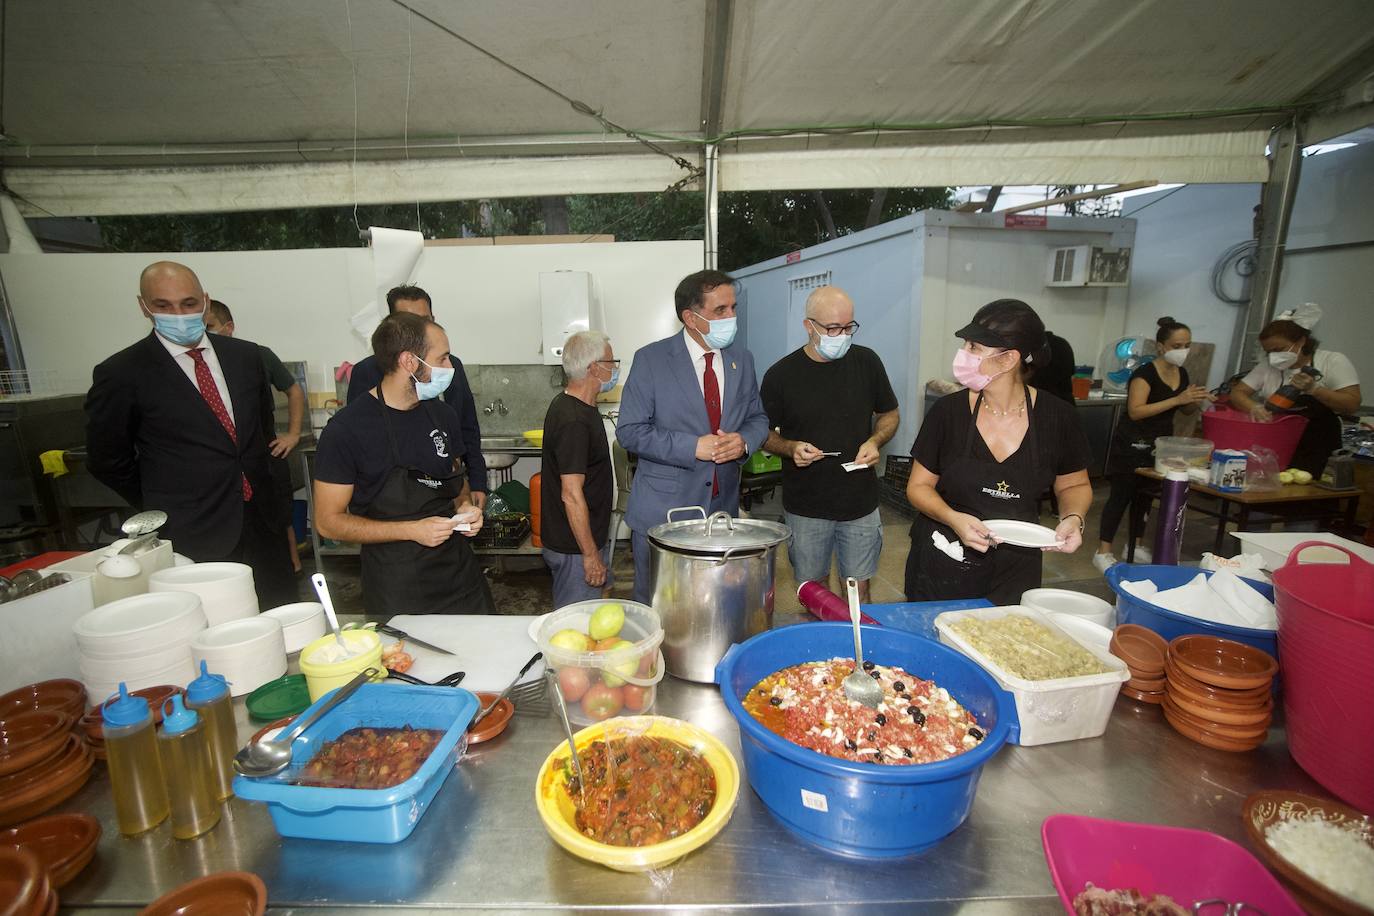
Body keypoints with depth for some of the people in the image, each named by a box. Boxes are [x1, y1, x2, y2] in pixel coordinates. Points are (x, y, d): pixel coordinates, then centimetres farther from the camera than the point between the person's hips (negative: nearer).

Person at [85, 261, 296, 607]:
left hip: (262, 524, 4)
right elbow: (107, 461, 3)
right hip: (191, 540, -4)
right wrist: (163, 508, 7)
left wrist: (255, 480, 13)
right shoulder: (121, 374, -6)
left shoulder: (245, 356, 6)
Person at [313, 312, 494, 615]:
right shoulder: (346, 428, -14)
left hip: (459, 570, 5)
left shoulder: (443, 414, 3)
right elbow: (328, 521, -10)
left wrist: (465, 507, -4)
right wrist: (412, 530, -19)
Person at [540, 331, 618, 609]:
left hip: (586, 536, 10)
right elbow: (572, 495, -27)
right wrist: (590, 555, -20)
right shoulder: (573, 421, -26)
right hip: (574, 546, -10)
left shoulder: (566, 403, 7)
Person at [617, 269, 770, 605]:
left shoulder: (742, 360, 5)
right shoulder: (651, 359, -10)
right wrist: (693, 447, -22)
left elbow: (758, 417, 13)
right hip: (663, 509, -4)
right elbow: (630, 430, -12)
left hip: (723, 507, 4)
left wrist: (744, 440, -11)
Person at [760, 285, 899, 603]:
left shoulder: (867, 362, -2)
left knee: (858, 590, 14)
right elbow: (763, 433, 1)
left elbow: (890, 413, 11)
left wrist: (875, 441, -9)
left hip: (861, 503, 2)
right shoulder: (780, 374, -8)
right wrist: (791, 448, -19)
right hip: (805, 508, -1)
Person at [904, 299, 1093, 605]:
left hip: (1015, 570, 1)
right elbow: (919, 486, -5)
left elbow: (1074, 485, 8)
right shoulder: (948, 411, -11)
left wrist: (1072, 518, -12)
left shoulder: (1056, 417, -8)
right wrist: (953, 519, -22)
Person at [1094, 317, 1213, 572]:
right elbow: (1135, 411, -28)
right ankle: (1103, 551, 0)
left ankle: (1134, 545, 26)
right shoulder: (1145, 373, -16)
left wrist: (1197, 401, -1)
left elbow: (1185, 410, 20)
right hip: (1132, 446, -8)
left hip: (1160, 446, 8)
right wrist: (1176, 399, -30)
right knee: (1121, 496, -5)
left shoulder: (1182, 374, 7)